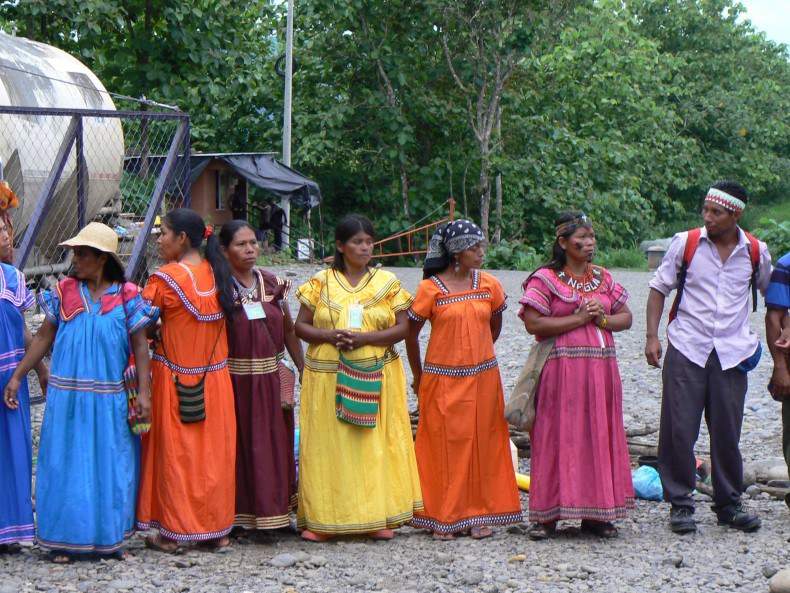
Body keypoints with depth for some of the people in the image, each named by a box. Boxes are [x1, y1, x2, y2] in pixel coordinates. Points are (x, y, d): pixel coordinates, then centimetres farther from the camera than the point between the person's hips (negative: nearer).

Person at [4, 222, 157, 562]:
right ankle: (66, 539, 10)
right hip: (67, 396, 1)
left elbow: (139, 345, -1)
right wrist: (17, 377, 6)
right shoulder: (64, 292, 3)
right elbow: (43, 338, 8)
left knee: (111, 466, 6)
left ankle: (111, 537, 17)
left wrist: (144, 392, -7)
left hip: (110, 398, -1)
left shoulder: (126, 296, -1)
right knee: (66, 465, 2)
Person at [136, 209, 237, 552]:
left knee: (175, 451, 3)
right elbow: (223, 317, 9)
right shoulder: (217, 274, 3)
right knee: (214, 451, 11)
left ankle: (172, 533, 9)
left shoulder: (166, 278, -13)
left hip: (175, 380, -5)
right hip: (215, 378, 5)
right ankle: (218, 529, 16)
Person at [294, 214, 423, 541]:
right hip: (328, 377, 0)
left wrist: (364, 338, -15)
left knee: (376, 444, 0)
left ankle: (379, 516, 7)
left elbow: (402, 327, -1)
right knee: (329, 445, -2)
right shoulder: (320, 282, 5)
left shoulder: (387, 282, 5)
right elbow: (301, 326, 4)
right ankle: (324, 518, 3)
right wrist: (330, 336, -15)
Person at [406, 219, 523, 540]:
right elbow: (410, 333, 2)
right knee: (445, 445, 0)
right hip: (442, 381, -3)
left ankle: (478, 514, 14)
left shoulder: (489, 285, 4)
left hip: (483, 379, 3)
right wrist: (418, 376, 8)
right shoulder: (430, 288, -7)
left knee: (481, 444, 6)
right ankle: (444, 517, 8)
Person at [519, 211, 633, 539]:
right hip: (561, 368, -5)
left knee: (599, 436, 5)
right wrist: (578, 319, -14)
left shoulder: (603, 278, 15)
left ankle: (594, 513, 12)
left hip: (601, 369, 5)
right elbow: (532, 322, -13)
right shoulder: (545, 279, -3)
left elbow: (626, 317, 16)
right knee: (557, 437, -5)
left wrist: (602, 319, -5)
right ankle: (547, 515, 0)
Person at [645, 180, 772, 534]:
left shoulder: (756, 252, 4)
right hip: (686, 349, -1)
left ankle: (729, 504, 17)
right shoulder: (685, 243, -1)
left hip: (731, 354, 1)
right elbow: (659, 287, 6)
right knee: (679, 429, -3)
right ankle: (680, 503, 7)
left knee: (727, 432, 4)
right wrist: (652, 336, -2)